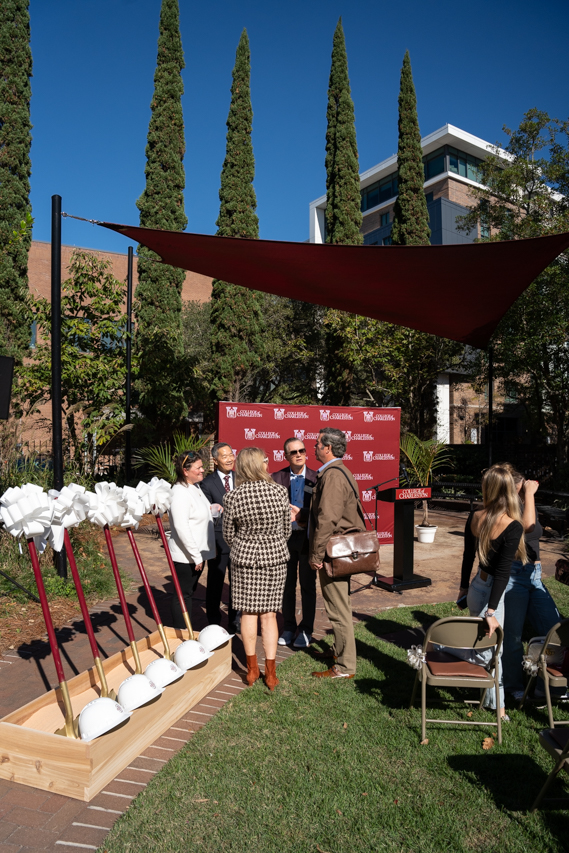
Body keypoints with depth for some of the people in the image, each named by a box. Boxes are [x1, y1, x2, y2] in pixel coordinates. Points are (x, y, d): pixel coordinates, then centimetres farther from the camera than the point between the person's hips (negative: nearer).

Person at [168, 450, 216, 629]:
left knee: (189, 593, 18)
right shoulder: (180, 493, -21)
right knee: (183, 595, 3)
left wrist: (211, 509, 7)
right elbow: (181, 528, -24)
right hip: (186, 556, -9)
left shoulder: (196, 487, 9)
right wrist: (196, 556, -22)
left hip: (198, 554, 9)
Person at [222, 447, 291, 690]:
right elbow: (286, 530, 1)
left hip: (245, 558, -1)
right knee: (269, 614, 9)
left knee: (248, 612, 12)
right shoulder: (279, 491, -10)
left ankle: (252, 668, 22)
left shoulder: (233, 497, -12)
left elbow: (228, 535, -1)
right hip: (275, 557, 1)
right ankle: (270, 672, 15)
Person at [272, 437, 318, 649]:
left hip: (308, 537, -1)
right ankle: (289, 627, 27)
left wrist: (303, 515, -19)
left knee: (308, 585, 9)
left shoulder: (316, 478, -3)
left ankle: (306, 630, 22)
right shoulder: (277, 478, -1)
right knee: (287, 585, 12)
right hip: (285, 536, 1)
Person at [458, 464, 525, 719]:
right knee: (488, 650, 8)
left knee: (491, 647, 22)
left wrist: (464, 588, 20)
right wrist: (491, 611, -24)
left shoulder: (474, 518, -5)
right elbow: (502, 573, -24)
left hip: (477, 587, 7)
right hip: (492, 594, -7)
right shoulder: (512, 527, -22)